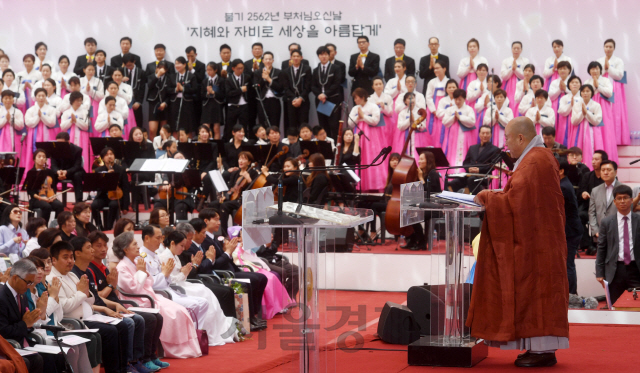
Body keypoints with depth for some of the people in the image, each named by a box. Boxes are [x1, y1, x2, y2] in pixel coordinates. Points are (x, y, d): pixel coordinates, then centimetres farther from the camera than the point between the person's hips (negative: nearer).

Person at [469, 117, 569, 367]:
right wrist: (496, 196, 10)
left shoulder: (534, 162, -18)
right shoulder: (539, 157, 15)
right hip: (538, 239, 10)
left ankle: (544, 350, -4)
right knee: (536, 292, 11)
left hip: (535, 241, -10)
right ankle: (541, 347, 13)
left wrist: (488, 197, -8)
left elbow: (518, 200, -21)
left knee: (535, 291, -6)